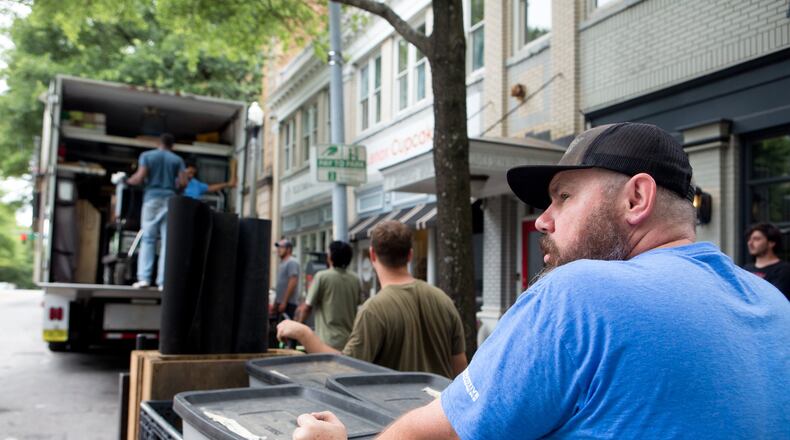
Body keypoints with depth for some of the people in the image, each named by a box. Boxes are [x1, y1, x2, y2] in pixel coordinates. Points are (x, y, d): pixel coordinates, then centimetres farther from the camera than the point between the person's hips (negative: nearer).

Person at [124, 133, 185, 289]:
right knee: (167, 242, -1)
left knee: (148, 239, 2)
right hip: (170, 200, 0)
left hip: (152, 199, 0)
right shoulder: (177, 160, 11)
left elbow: (140, 178, -3)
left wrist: (128, 181, 16)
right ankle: (163, 281, -6)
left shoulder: (147, 155, 8)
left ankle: (144, 278, -8)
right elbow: (181, 183, 0)